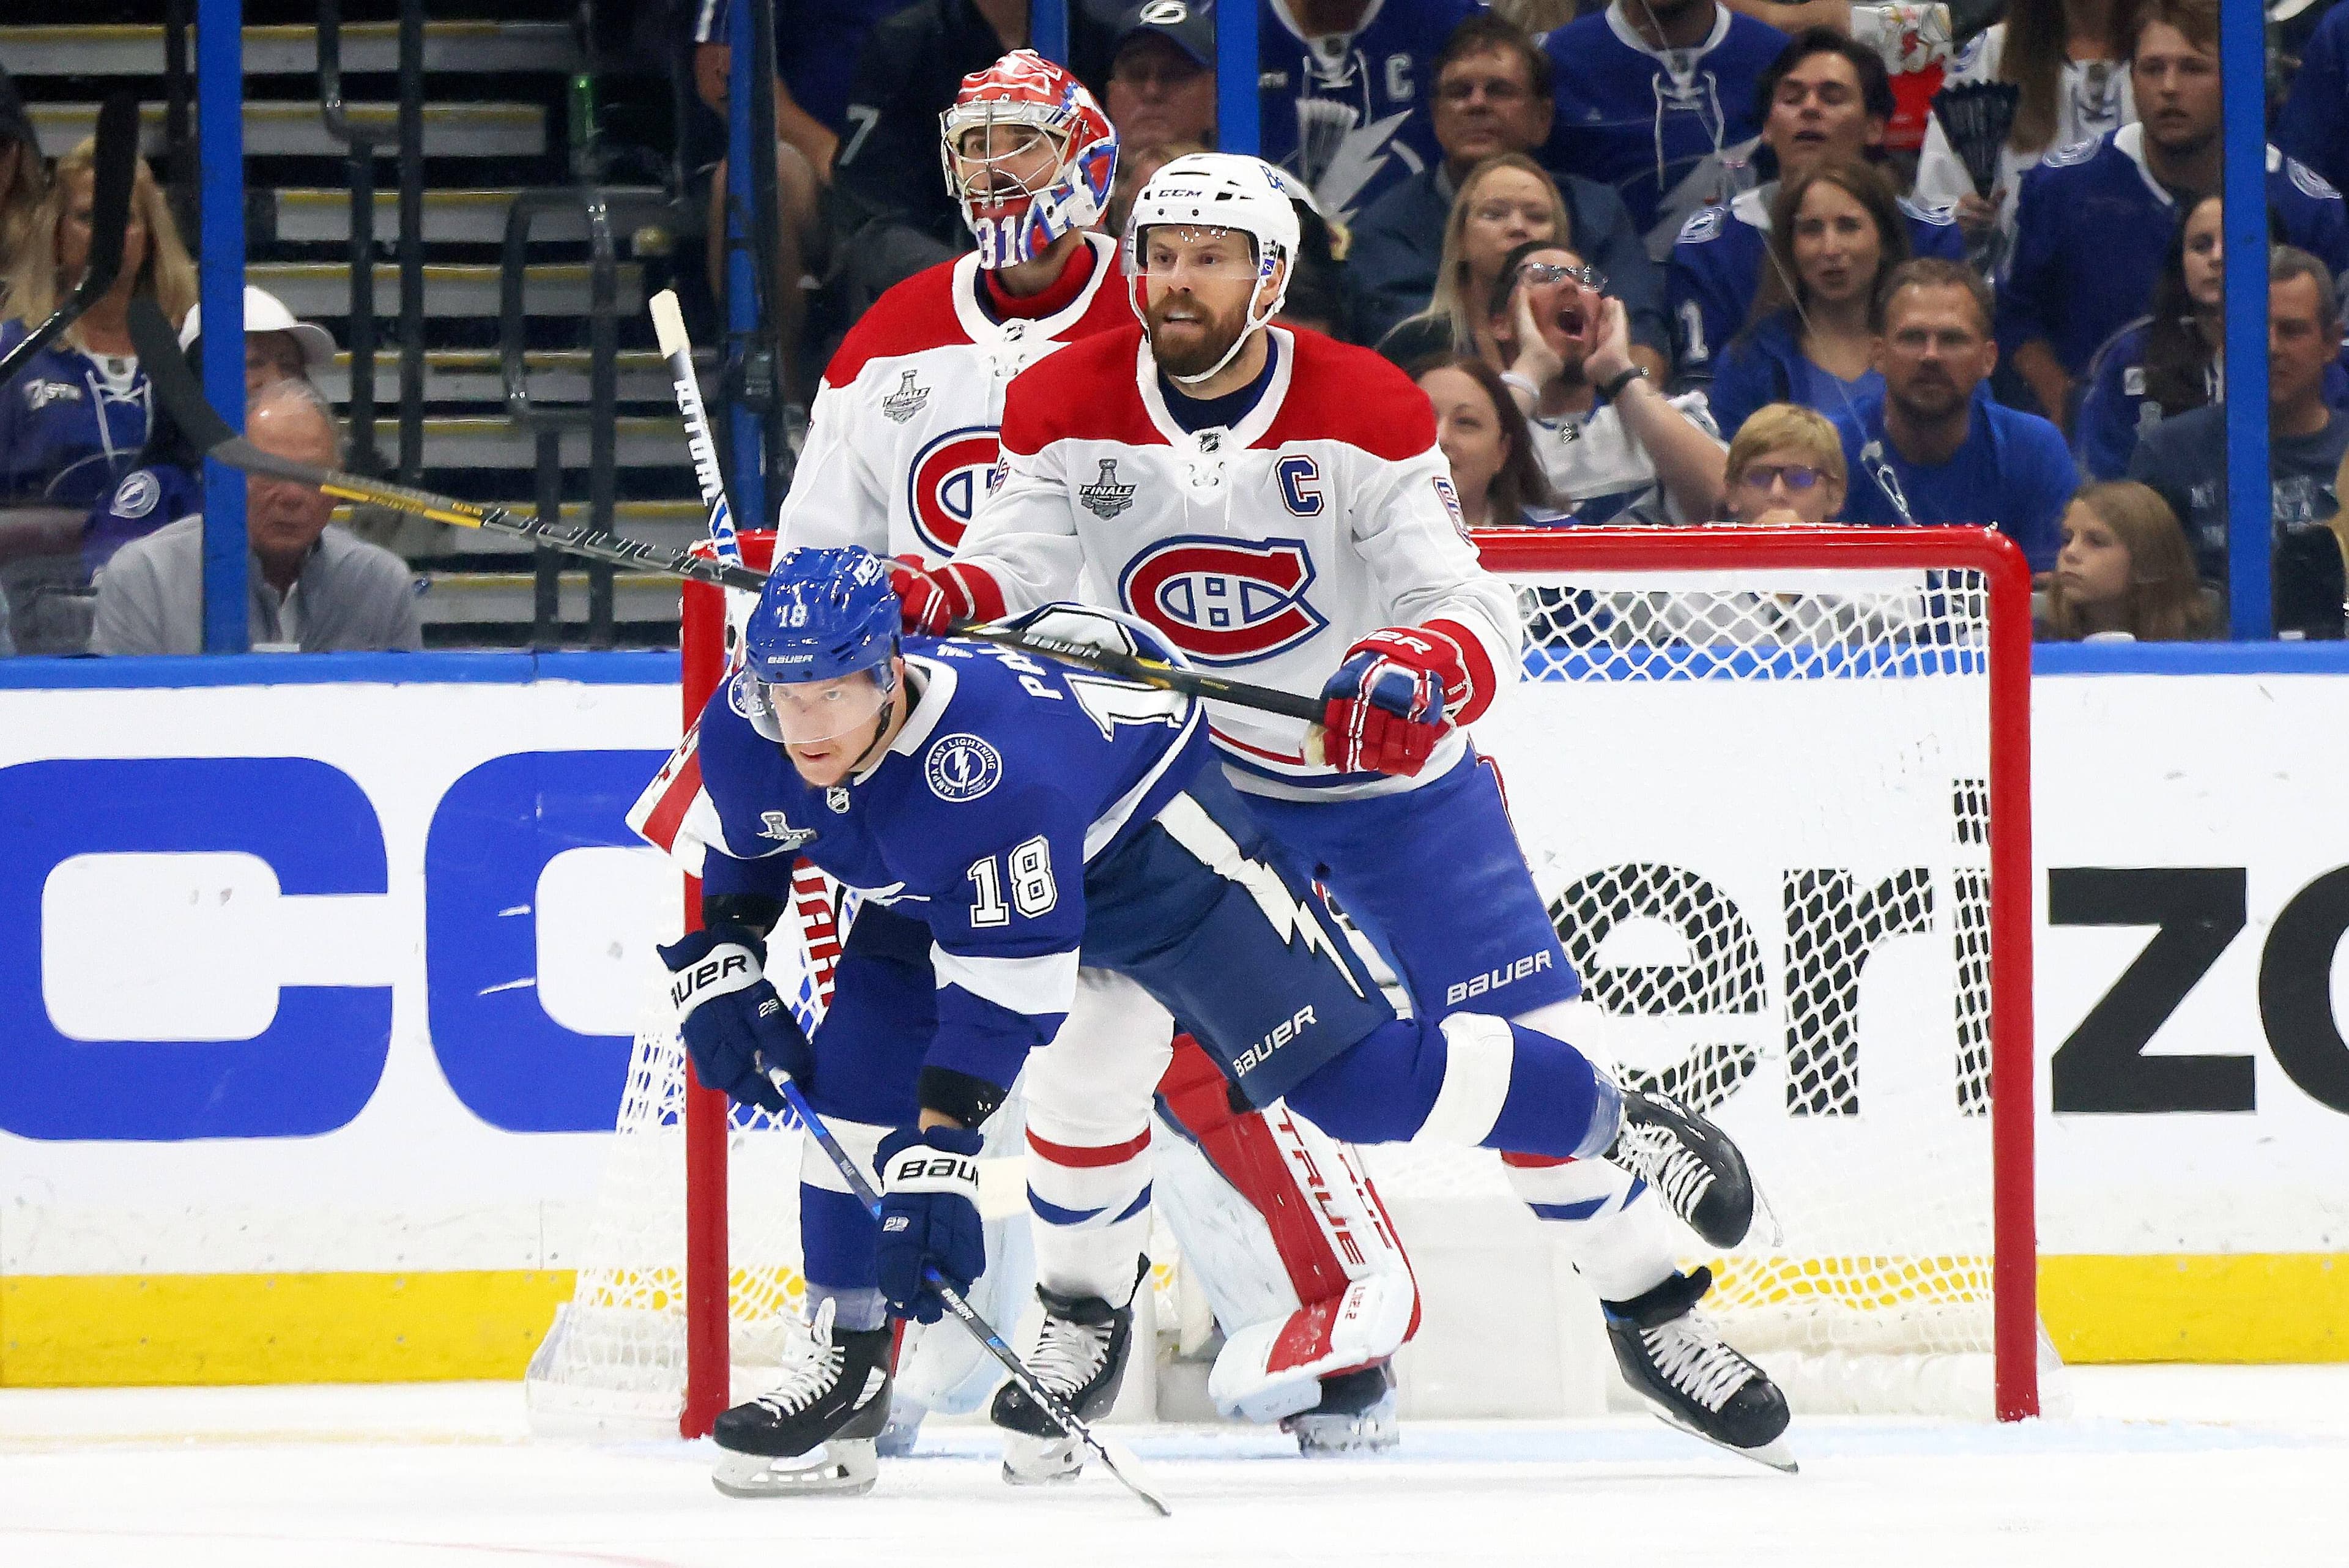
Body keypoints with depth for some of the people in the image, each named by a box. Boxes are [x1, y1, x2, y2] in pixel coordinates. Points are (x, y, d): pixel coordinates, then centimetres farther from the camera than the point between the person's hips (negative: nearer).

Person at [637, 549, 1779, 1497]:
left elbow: (1004, 994, -40)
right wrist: (718, 975, -10)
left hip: (1142, 826, -7)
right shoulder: (743, 735, -21)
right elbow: (716, 862, 3)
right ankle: (848, 1368, 1)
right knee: (860, 1065, -11)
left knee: (1353, 1076, -11)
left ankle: (1619, 1126, 9)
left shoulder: (978, 758, -42)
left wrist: (937, 1158, -43)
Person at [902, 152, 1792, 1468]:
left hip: (1392, 773, -1)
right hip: (1186, 769, 2)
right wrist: (933, 603, -43)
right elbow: (1012, 567, -20)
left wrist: (1426, 665, -48)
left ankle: (1651, 1307, 11)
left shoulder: (1365, 412, -18)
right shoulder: (1072, 408, -10)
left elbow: (1472, 608, -25)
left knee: (1526, 1050, -4)